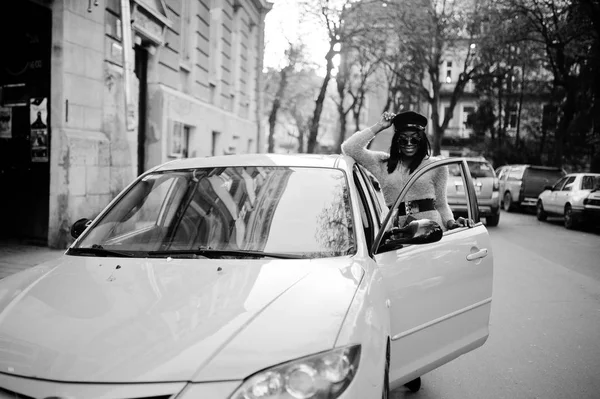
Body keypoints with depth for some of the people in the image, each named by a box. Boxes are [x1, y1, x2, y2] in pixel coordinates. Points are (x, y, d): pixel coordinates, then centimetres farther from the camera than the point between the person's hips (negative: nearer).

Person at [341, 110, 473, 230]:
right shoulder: (383, 163, 14)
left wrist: (451, 223, 0)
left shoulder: (437, 166, 14)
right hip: (397, 232, 1)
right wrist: (379, 126, 7)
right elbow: (349, 148, 6)